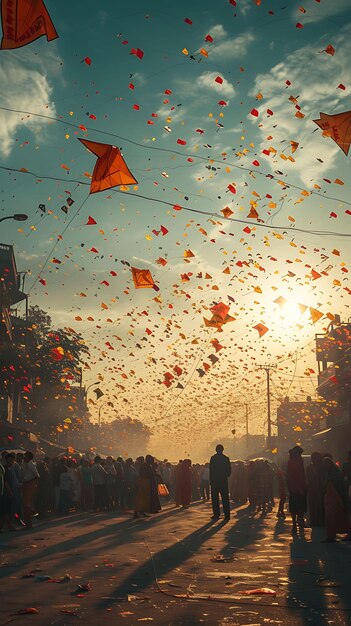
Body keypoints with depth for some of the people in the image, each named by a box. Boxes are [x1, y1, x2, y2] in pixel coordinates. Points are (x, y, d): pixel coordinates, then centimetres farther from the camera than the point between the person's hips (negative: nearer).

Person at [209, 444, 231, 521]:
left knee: (215, 498, 5)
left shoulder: (213, 458, -4)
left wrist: (211, 481, 0)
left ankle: (216, 514, 0)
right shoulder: (226, 458, 0)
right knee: (225, 498, 5)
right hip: (224, 481, 1)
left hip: (214, 481, -1)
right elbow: (229, 471, 2)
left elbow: (211, 471, -5)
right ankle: (227, 515, 2)